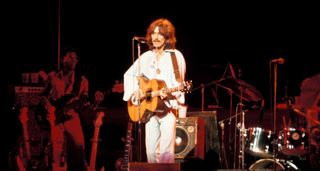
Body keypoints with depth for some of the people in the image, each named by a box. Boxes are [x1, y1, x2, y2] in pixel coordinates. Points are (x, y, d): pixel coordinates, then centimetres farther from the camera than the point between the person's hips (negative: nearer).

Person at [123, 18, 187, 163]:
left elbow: (178, 84, -2)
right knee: (151, 150, 0)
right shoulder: (146, 57, 12)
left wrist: (168, 93, -21)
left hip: (168, 107, -4)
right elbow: (129, 75, 21)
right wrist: (134, 92, 6)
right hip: (149, 109, 4)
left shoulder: (176, 56, 1)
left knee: (166, 151, -13)